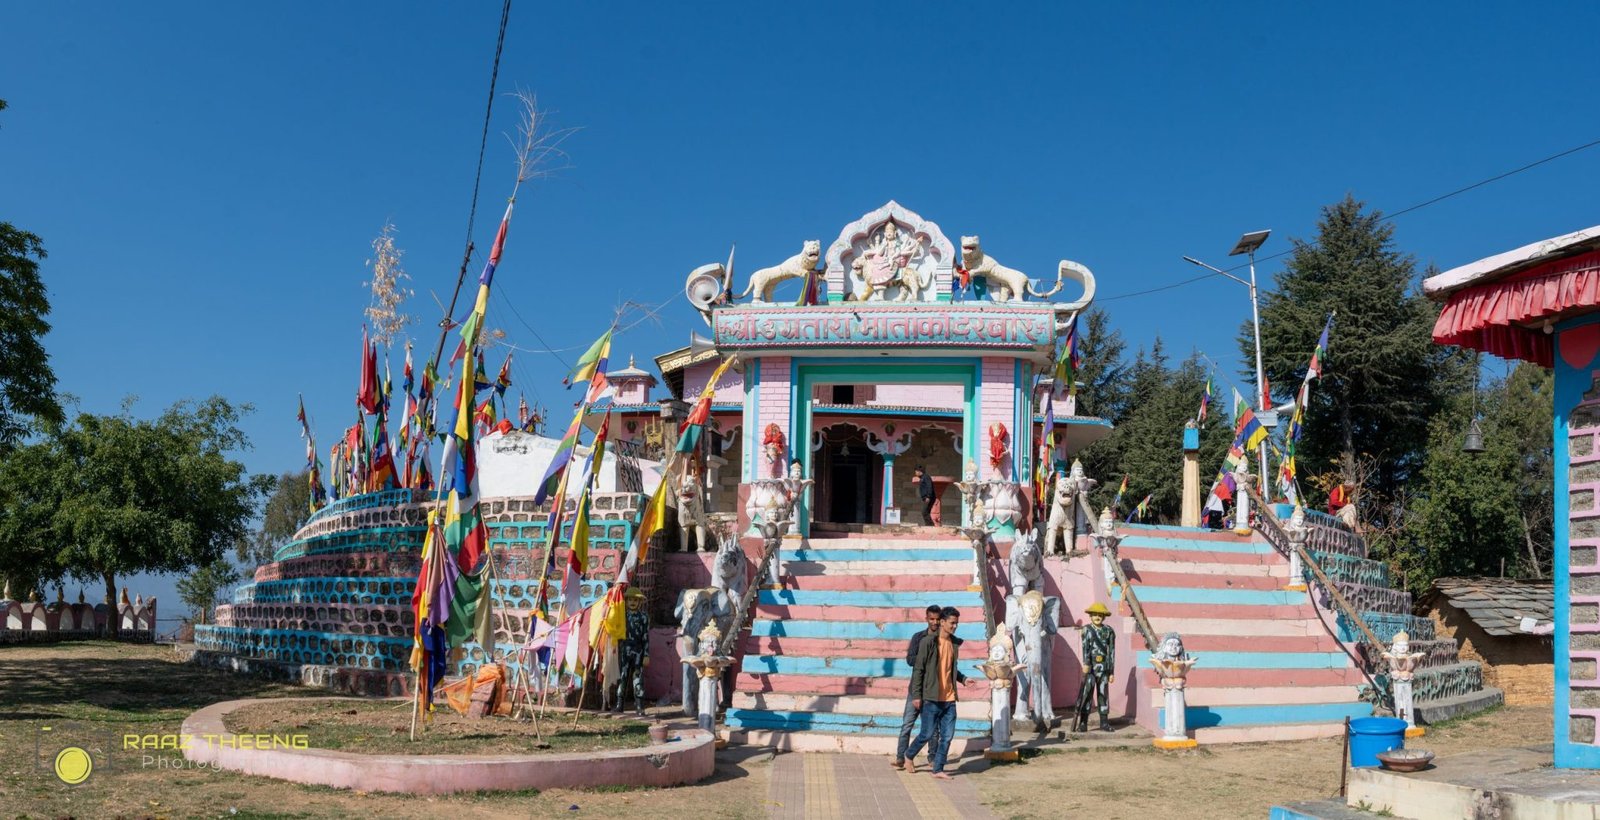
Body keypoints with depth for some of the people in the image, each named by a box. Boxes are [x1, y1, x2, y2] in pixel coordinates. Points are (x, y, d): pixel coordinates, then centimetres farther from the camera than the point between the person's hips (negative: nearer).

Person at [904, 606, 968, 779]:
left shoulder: (954, 643, 10)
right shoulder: (928, 643, -10)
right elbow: (918, 669, -9)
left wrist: (963, 679, 4)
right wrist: (916, 695, -11)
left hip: (949, 699, 6)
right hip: (932, 698, -6)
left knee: (947, 736, 4)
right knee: (927, 734, 0)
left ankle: (938, 769, 13)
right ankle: (909, 755, 25)